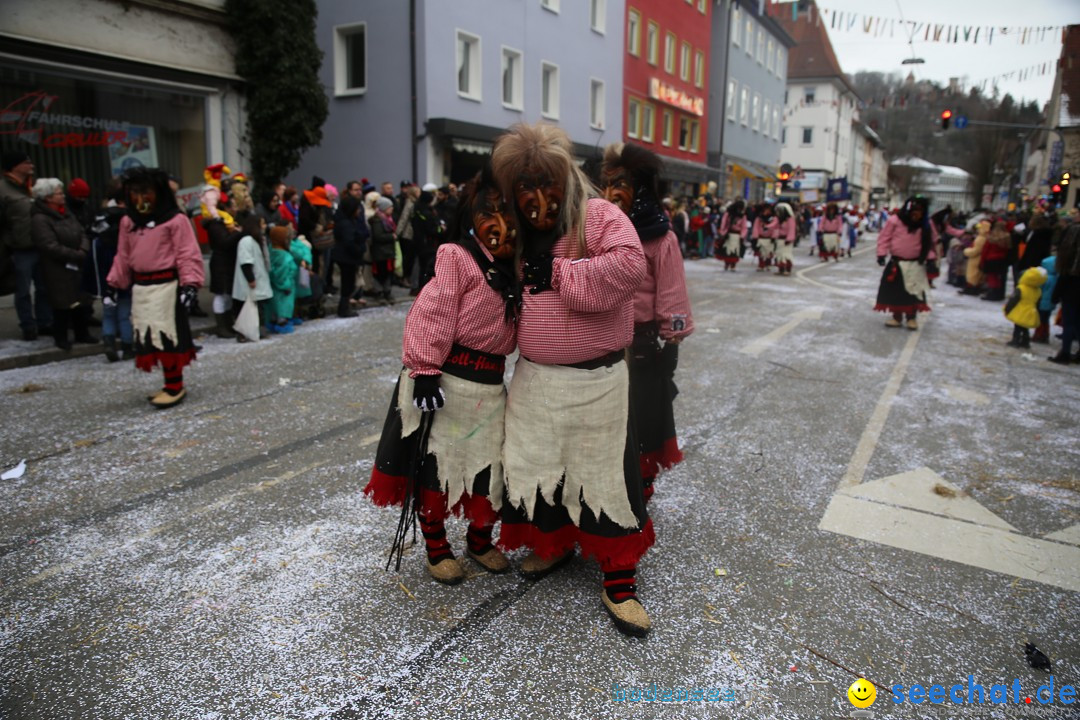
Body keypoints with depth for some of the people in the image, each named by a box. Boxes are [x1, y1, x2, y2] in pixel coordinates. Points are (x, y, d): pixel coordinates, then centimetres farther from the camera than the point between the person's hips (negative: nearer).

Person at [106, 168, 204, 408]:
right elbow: (123, 256, 18)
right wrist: (114, 284, 15)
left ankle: (175, 386, 5)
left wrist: (190, 283, -19)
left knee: (167, 335, -5)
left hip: (166, 285, -7)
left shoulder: (175, 220, -7)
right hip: (140, 287, 7)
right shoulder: (128, 222, 14)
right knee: (148, 336, 9)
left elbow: (187, 255, -11)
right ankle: (171, 385, 18)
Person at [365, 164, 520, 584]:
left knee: (489, 466, 11)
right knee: (435, 463, 7)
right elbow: (433, 314, -16)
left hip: (489, 384, 6)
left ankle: (480, 540, 34)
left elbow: (513, 331, 14)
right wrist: (425, 371, -19)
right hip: (447, 378, -6)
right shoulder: (457, 255, -10)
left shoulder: (511, 269, 12)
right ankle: (436, 548, 26)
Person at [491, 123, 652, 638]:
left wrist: (558, 273, -23)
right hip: (534, 377, 5)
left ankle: (619, 579, 18)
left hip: (596, 380, -5)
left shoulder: (599, 216, -9)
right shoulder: (518, 234, 7)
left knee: (603, 472, 3)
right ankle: (553, 543, 40)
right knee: (534, 464, 14)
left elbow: (628, 265, -28)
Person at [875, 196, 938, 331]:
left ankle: (911, 317, 15)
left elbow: (932, 241, 7)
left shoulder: (926, 224, -1)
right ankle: (896, 316, 19)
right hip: (896, 263, -1)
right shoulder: (895, 221, -10)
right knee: (894, 290, 6)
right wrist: (882, 253, -11)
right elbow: (884, 238, -4)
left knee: (914, 291, 3)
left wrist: (930, 257, -1)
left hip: (916, 264, 1)